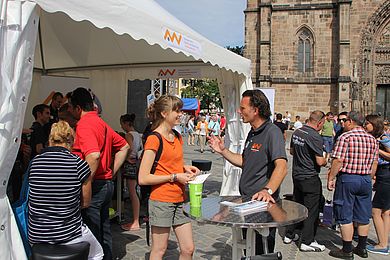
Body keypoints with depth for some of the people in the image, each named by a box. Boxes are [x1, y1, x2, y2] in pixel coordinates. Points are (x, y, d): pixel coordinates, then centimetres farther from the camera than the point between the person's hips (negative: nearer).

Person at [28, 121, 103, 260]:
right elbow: (85, 202, -2)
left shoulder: (34, 162, -5)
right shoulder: (79, 164, -14)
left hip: (35, 237, 4)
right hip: (68, 235, -3)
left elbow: (33, 198, 9)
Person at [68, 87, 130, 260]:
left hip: (94, 187, -9)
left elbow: (94, 156, -31)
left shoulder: (84, 124, -16)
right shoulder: (101, 123, 13)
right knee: (104, 230, 19)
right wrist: (112, 172, 15)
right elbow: (124, 146, 19)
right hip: (107, 184, 9)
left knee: (92, 233, 2)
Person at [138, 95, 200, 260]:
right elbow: (143, 179, -17)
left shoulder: (177, 137, 11)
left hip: (180, 200, 7)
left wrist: (185, 168, 5)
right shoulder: (154, 139, -14)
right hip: (161, 201, -7)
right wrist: (175, 177, -17)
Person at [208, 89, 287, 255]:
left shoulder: (272, 132, -17)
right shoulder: (253, 133, 14)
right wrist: (223, 151, 10)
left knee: (261, 253, 4)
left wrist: (268, 191, -41)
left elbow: (281, 166, -28)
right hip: (247, 201, 10)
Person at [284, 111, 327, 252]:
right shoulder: (315, 137, -21)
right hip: (310, 178, -8)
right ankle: (307, 242, 10)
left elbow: (291, 151, 17)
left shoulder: (297, 132, 4)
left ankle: (289, 235, 29)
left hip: (297, 175, 8)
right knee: (311, 210, 3)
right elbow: (320, 161, -21)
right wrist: (325, 161, 0)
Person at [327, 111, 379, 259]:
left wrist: (330, 178, -10)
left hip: (347, 178, -6)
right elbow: (374, 163, 10)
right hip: (366, 180, 6)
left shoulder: (345, 137, -12)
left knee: (345, 217, 3)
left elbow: (338, 160, -18)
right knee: (363, 217, 15)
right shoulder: (372, 139, 7)